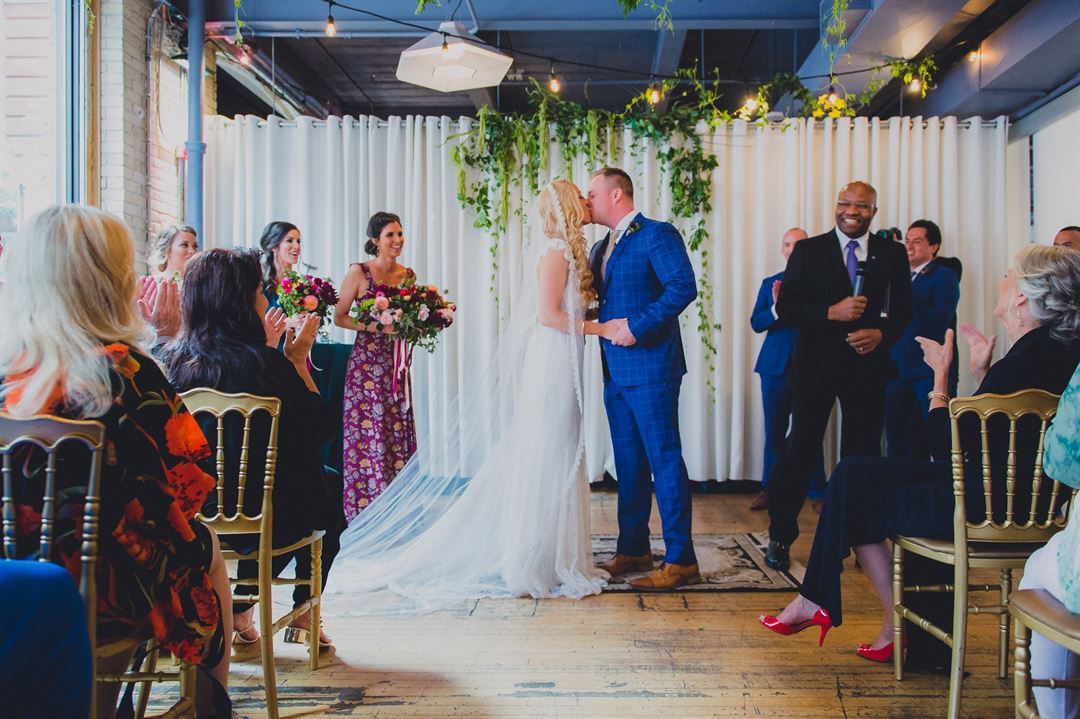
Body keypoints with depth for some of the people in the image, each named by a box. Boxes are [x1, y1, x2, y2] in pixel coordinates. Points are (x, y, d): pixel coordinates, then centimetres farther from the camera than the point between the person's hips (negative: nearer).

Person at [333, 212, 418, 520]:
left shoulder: (408, 275, 10)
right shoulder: (359, 272, -5)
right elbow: (339, 317, -5)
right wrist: (376, 326, -16)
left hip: (396, 364, 5)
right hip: (366, 363, -5)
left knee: (398, 433, 4)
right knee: (367, 434, -3)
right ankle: (366, 513, 7)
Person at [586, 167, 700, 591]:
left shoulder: (657, 235, -8)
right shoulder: (601, 248, 20)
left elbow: (684, 286, -20)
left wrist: (636, 326, -20)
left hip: (650, 367, -9)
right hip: (616, 370, 9)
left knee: (664, 459, -6)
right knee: (628, 462, 13)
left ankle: (680, 560, -1)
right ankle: (633, 550, 23)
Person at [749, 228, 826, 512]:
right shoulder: (770, 283, 11)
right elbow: (756, 323, 1)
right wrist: (777, 307, -16)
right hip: (776, 365, 3)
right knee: (774, 432, 9)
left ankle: (816, 492, 10)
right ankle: (769, 489, 18)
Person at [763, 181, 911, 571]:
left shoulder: (892, 254, 7)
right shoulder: (808, 250, 2)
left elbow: (903, 309, 11)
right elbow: (786, 306, -3)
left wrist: (882, 334, -10)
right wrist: (832, 312, -17)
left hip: (867, 361, 2)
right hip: (816, 362, -1)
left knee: (864, 452, 5)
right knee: (802, 448, 0)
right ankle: (780, 536, 11)